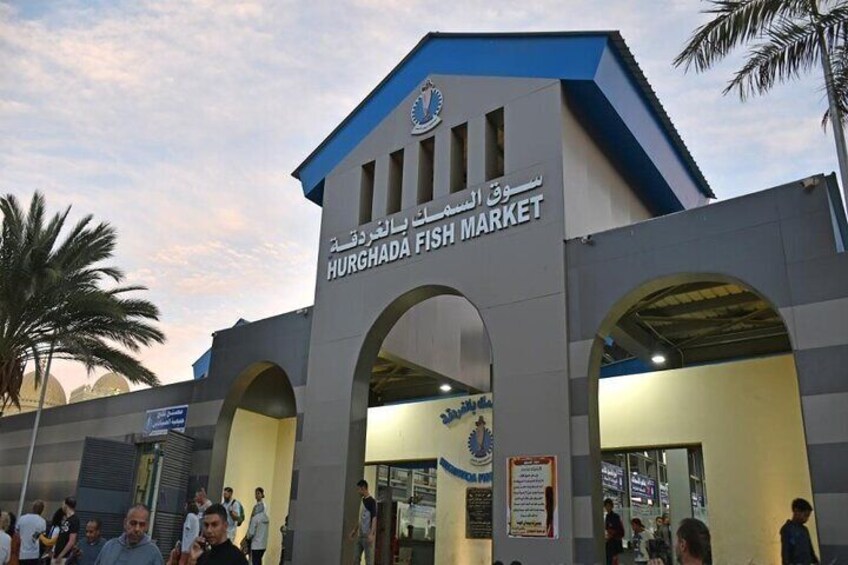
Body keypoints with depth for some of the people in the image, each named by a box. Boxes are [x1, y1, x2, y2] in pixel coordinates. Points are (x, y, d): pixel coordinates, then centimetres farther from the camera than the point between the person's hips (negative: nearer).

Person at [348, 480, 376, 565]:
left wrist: (372, 534, -24)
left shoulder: (371, 501, -10)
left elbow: (374, 518, -17)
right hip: (360, 535, 9)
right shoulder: (362, 501, 15)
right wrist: (355, 530, 20)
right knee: (356, 558, 7)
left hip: (367, 535, -9)